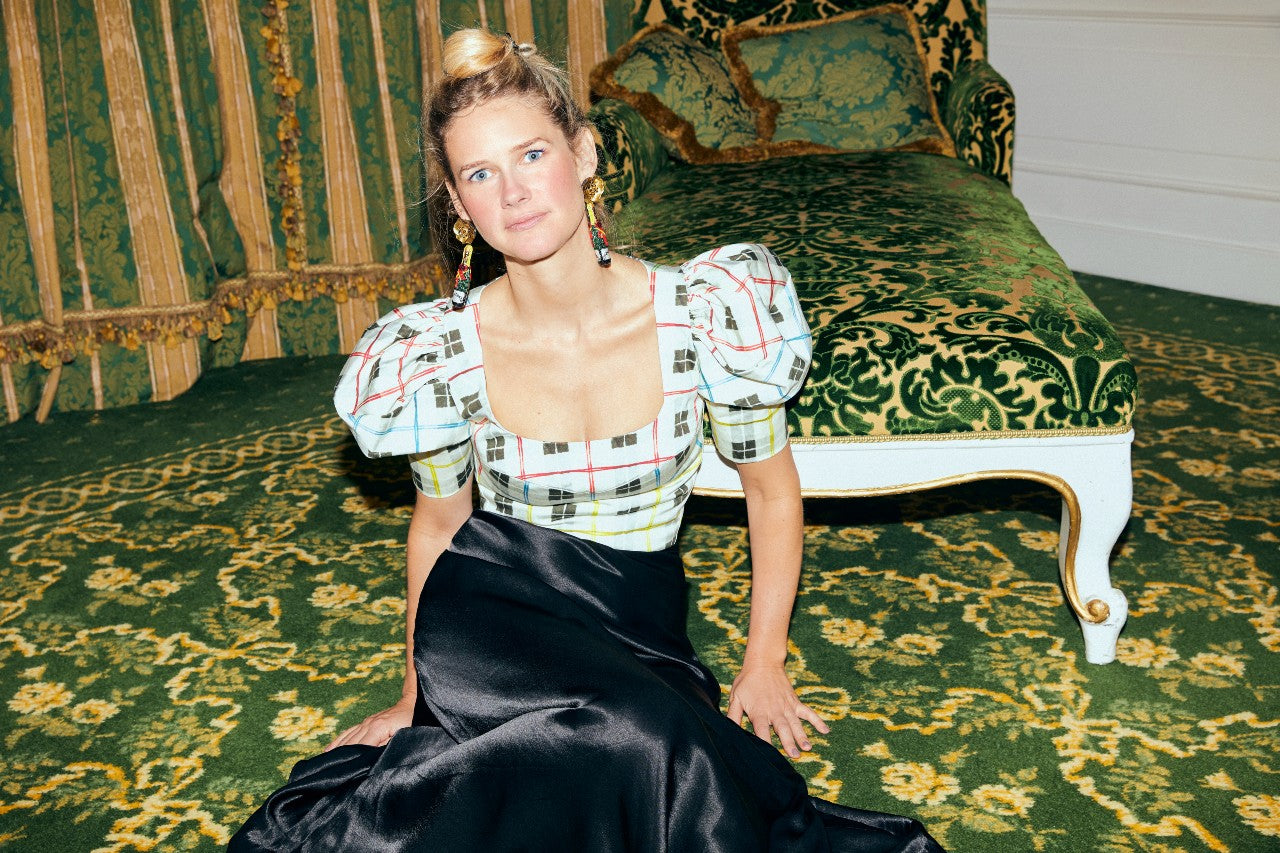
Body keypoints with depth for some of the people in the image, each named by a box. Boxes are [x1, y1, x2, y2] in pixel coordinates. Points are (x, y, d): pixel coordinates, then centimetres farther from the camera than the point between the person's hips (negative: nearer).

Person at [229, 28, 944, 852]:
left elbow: (771, 486, 1)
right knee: (646, 739, -32)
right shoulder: (442, 353, -11)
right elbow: (439, 520, 7)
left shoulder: (703, 314, -13)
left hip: (640, 628, 3)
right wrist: (418, 694, 16)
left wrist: (765, 667, 3)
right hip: (491, 622, -2)